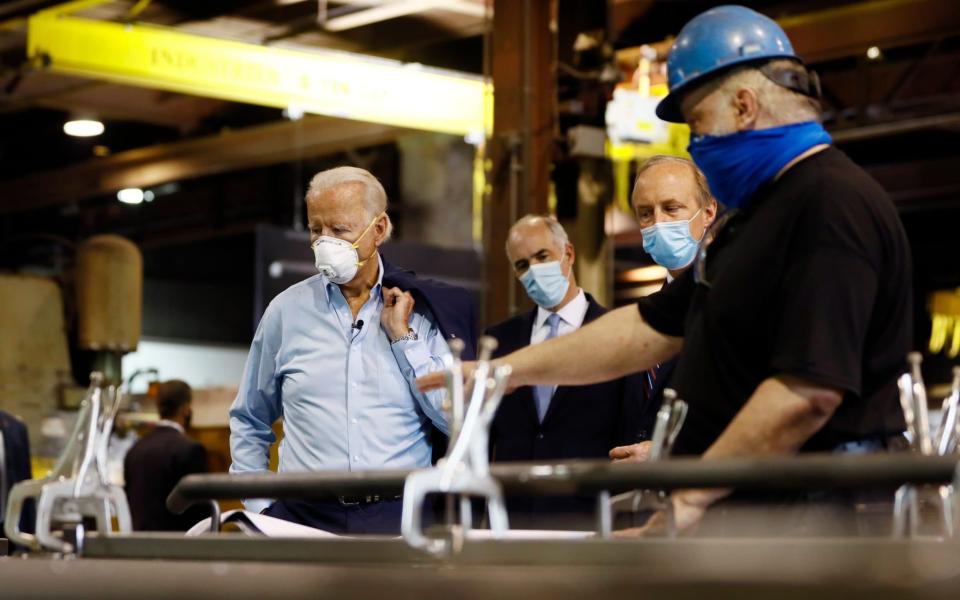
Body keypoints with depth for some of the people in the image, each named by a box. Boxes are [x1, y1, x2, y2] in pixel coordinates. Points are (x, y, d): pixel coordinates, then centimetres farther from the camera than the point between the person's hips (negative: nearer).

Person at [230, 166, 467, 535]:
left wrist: (403, 337, -3)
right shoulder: (287, 310, 9)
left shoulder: (419, 311, 6)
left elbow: (457, 420, -2)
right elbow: (249, 423, 18)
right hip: (307, 515, 1)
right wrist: (260, 506, 9)